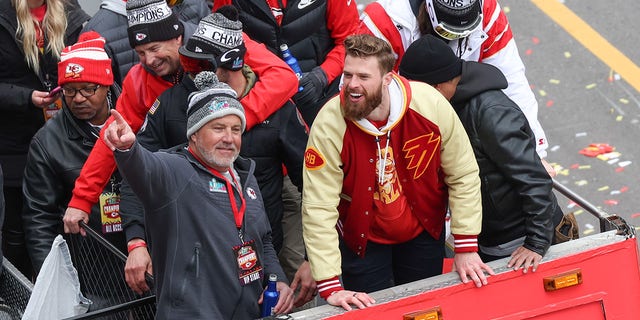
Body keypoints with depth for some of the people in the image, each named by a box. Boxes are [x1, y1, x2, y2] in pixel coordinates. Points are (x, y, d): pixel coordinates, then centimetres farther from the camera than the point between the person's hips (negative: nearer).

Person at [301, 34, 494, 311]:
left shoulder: (430, 105, -23)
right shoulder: (329, 124, -27)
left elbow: (463, 175, -11)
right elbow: (318, 208, -26)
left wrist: (466, 248, -11)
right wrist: (330, 287, -29)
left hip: (424, 230, 2)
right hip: (362, 238, -2)